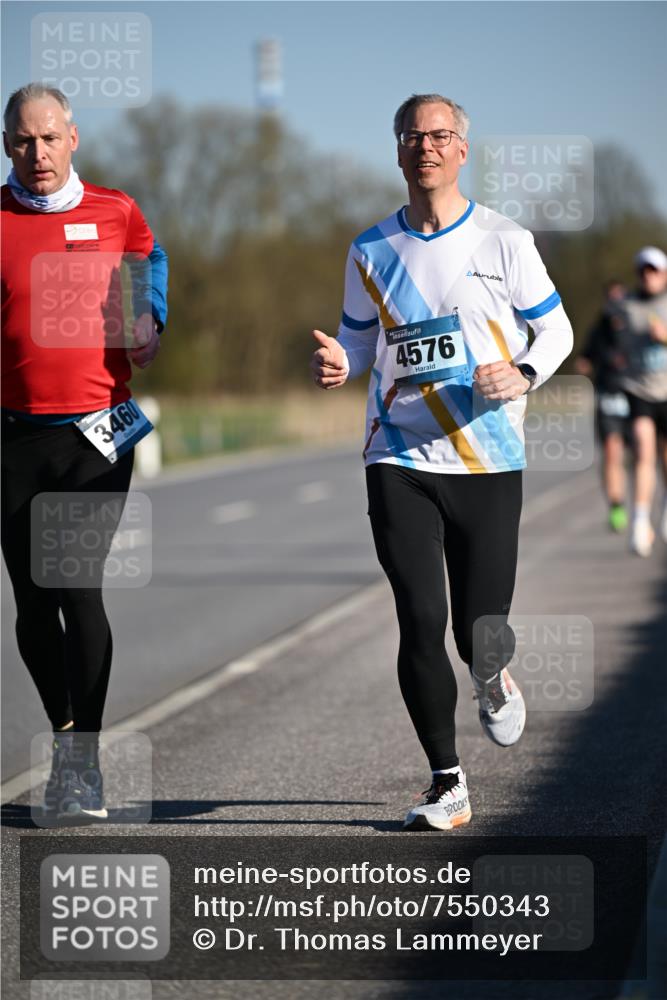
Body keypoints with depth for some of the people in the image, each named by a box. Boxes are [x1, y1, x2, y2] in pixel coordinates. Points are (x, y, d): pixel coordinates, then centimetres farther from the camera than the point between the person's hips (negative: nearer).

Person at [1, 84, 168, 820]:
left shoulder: (116, 214, 6)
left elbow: (149, 290, 16)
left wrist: (148, 333, -4)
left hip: (98, 430, -1)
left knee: (79, 588, -11)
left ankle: (83, 760, -5)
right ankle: (65, 733, 27)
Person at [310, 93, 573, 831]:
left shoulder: (503, 243, 0)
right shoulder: (371, 251, 7)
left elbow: (555, 328, 7)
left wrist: (523, 375, -13)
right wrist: (336, 361, -8)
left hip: (488, 461, -1)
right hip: (399, 461, 1)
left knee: (479, 633, -3)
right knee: (421, 622, -7)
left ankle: (493, 680, 37)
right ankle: (447, 785, 5)